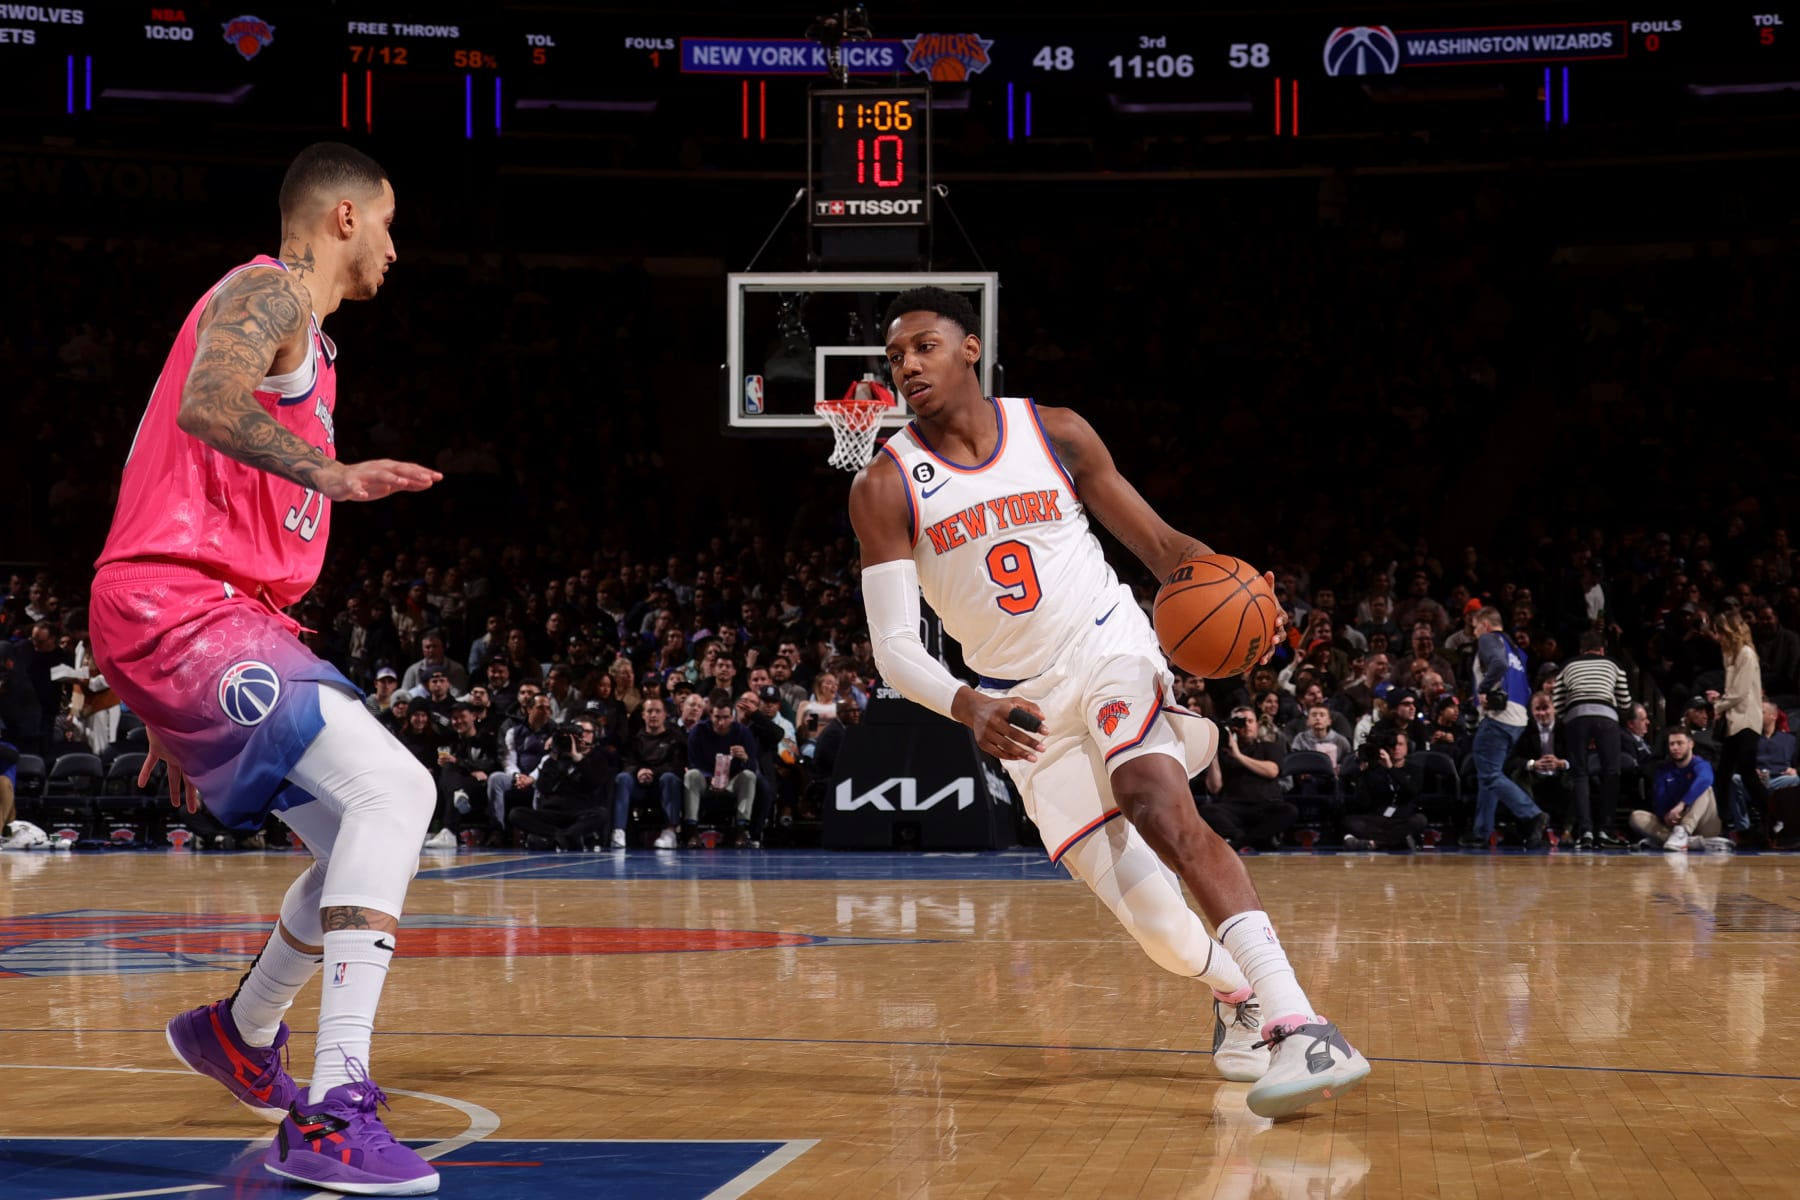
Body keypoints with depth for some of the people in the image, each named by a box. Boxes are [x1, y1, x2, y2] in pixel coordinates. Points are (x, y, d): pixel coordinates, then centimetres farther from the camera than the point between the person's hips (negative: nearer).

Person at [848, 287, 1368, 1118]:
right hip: (1023, 708, 1)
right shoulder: (885, 487, -4)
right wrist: (966, 707, -32)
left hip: (1111, 655, -1)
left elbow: (1156, 541, 7)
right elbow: (894, 646, -11)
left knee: (1153, 799, -32)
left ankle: (1298, 1025, -40)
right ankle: (1234, 994, 29)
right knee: (1149, 917, -7)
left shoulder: (1054, 432, 0)